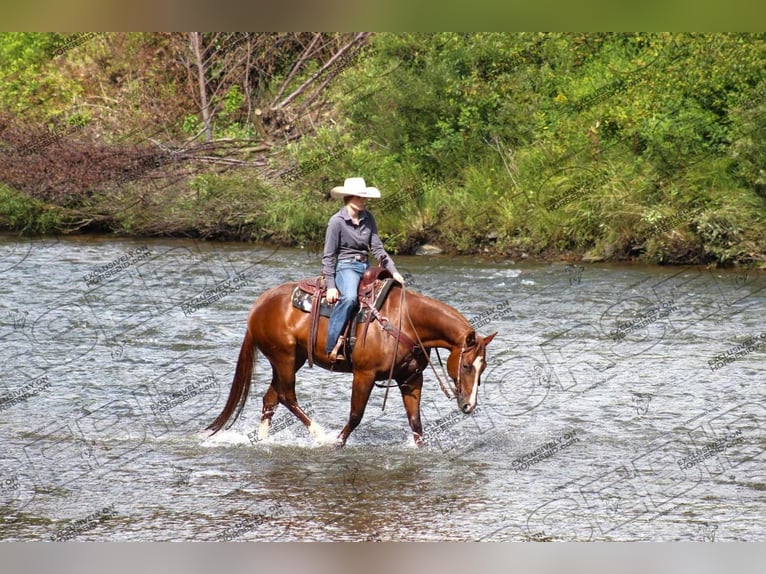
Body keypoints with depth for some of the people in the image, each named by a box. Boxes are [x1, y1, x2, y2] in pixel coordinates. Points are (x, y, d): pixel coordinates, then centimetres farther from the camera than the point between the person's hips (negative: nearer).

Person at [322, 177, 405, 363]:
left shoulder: (368, 218, 8)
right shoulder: (337, 221, -8)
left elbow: (377, 248, 9)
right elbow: (328, 256, -7)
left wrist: (393, 271, -3)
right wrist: (330, 286, -13)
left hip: (365, 266, 7)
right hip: (345, 266, -7)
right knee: (349, 298, -36)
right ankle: (332, 346, -35)